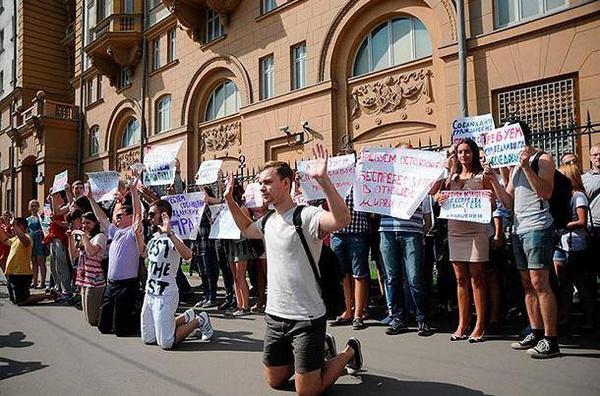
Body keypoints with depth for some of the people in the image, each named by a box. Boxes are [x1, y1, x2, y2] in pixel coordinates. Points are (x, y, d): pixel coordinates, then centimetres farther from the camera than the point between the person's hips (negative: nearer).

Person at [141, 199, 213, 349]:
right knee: (147, 339, 16)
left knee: (165, 343, -7)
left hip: (165, 296, -9)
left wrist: (169, 233, -44)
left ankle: (200, 320, 14)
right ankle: (187, 317, 26)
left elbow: (187, 255, -38)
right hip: (150, 294, 9)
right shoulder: (154, 237, 10)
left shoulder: (171, 237, -18)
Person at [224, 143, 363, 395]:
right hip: (274, 316, 8)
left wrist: (323, 179, -45)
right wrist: (230, 200, 19)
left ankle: (349, 352, 27)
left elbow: (343, 219, -38)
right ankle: (322, 347, 40)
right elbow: (247, 229, 28)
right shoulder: (268, 221, 6)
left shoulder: (307, 216, -19)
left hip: (306, 318, -8)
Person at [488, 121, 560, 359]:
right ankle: (536, 333, 17)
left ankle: (550, 340, -5)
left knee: (539, 283, -10)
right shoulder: (515, 166, 21)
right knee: (527, 284, 9)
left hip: (538, 228, -8)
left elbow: (546, 192, -15)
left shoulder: (542, 159, -1)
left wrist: (526, 166, -20)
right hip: (519, 230, 8)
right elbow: (508, 203, 16)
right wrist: (493, 181, 5)